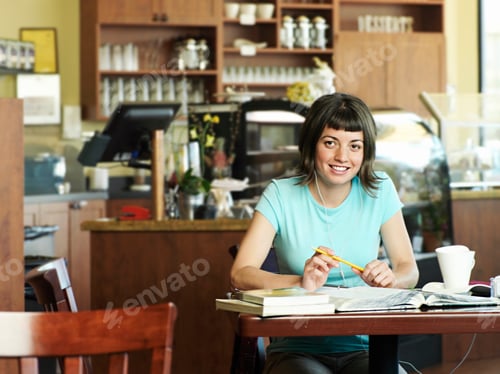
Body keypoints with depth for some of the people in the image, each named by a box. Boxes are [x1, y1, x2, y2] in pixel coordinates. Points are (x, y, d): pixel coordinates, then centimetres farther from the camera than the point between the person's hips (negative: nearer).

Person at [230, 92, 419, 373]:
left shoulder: (379, 190, 5)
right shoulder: (282, 195, -2)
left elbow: (409, 271, 7)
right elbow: (240, 274, -11)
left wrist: (389, 278, -17)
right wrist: (301, 283, -29)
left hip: (363, 348, 2)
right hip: (297, 349, -2)